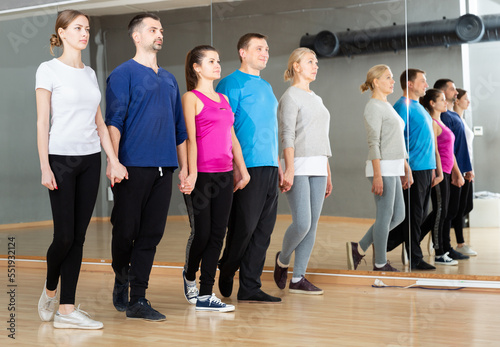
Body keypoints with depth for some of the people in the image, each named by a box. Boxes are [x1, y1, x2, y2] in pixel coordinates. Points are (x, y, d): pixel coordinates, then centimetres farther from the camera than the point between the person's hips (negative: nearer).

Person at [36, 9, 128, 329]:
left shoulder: (90, 74, 14)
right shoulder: (49, 70, -3)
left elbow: (99, 123, 13)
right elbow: (42, 122, -6)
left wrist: (114, 160, 5)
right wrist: (45, 167, -12)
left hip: (90, 160, 5)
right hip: (62, 159, -5)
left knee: (78, 236, 3)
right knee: (65, 235, -5)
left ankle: (67, 309, 7)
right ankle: (50, 290, 24)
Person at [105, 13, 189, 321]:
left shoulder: (169, 79, 20)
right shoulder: (124, 74, 1)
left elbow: (179, 127, 22)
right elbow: (114, 121, -8)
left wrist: (184, 169, 17)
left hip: (163, 168, 5)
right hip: (134, 166, -5)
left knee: (151, 234, 3)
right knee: (126, 231, -1)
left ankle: (138, 299, 8)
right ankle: (121, 280, 24)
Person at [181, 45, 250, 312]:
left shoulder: (224, 99, 18)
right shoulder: (191, 97, -3)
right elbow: (190, 138, -11)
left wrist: (243, 170, 15)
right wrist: (192, 173, -18)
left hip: (224, 175, 7)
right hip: (202, 175, -6)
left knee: (218, 234, 3)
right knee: (201, 233, -2)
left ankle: (205, 294, 8)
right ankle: (189, 275, 28)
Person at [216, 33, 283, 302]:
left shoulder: (266, 87, 21)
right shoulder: (232, 83, -4)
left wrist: (278, 165, 20)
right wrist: (235, 166, -17)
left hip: (268, 167, 8)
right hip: (247, 167, -8)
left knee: (263, 230, 6)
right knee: (244, 227, -4)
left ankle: (250, 287, 12)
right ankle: (224, 278, 17)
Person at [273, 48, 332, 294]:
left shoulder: (316, 99, 21)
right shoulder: (290, 97, -2)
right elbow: (287, 136, -11)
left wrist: (327, 174, 20)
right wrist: (289, 169, -20)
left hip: (318, 168, 8)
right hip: (299, 166, -7)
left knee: (312, 225, 3)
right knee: (302, 224, -13)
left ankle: (298, 278, 8)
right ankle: (282, 260, 14)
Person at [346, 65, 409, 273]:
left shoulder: (387, 107, 20)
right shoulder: (373, 107, -9)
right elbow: (373, 143, -16)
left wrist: (406, 170, 19)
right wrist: (377, 176, -20)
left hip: (394, 169, 9)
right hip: (381, 168, -9)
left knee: (398, 216, 10)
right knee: (385, 216, -3)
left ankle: (359, 248, 15)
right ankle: (380, 263, 8)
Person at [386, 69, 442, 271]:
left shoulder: (420, 108, 20)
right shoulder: (403, 106, -9)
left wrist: (435, 169, 20)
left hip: (426, 169, 9)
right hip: (414, 170, -9)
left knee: (418, 216, 11)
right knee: (413, 216, -2)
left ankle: (382, 247, 17)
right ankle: (415, 259, 6)